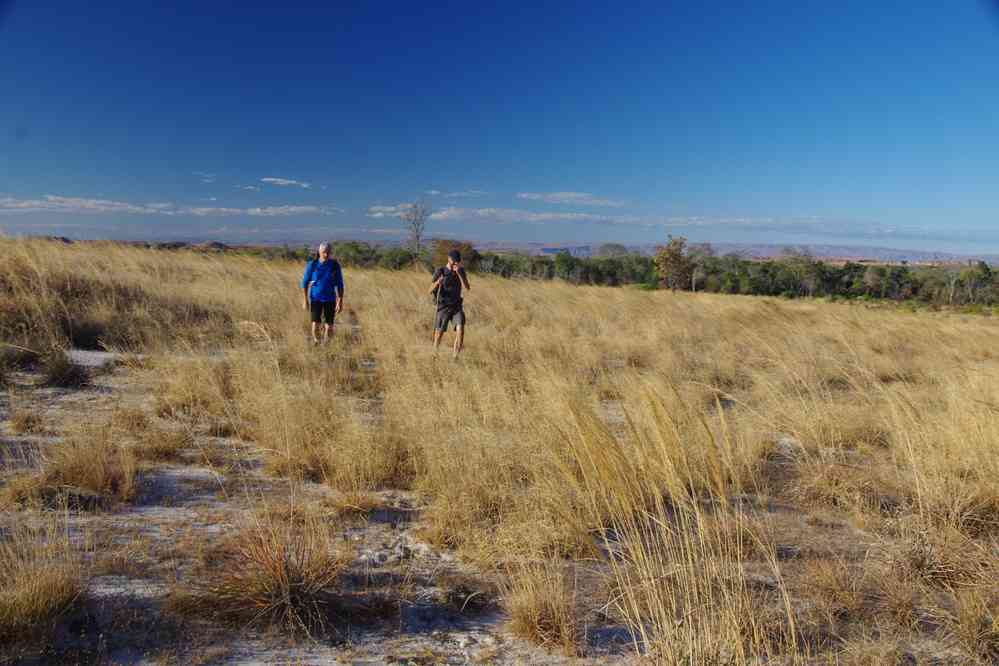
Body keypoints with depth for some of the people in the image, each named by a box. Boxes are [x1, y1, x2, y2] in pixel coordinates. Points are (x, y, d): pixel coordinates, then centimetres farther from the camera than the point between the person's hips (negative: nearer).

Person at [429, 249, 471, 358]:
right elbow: (431, 291, -9)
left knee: (460, 328, -20)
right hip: (443, 307, -2)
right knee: (439, 334, -4)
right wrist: (437, 283, -32)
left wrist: (458, 272, -21)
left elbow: (467, 287, -10)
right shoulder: (440, 271, -6)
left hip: (457, 307, 2)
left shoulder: (461, 270, 3)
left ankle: (455, 356, -17)